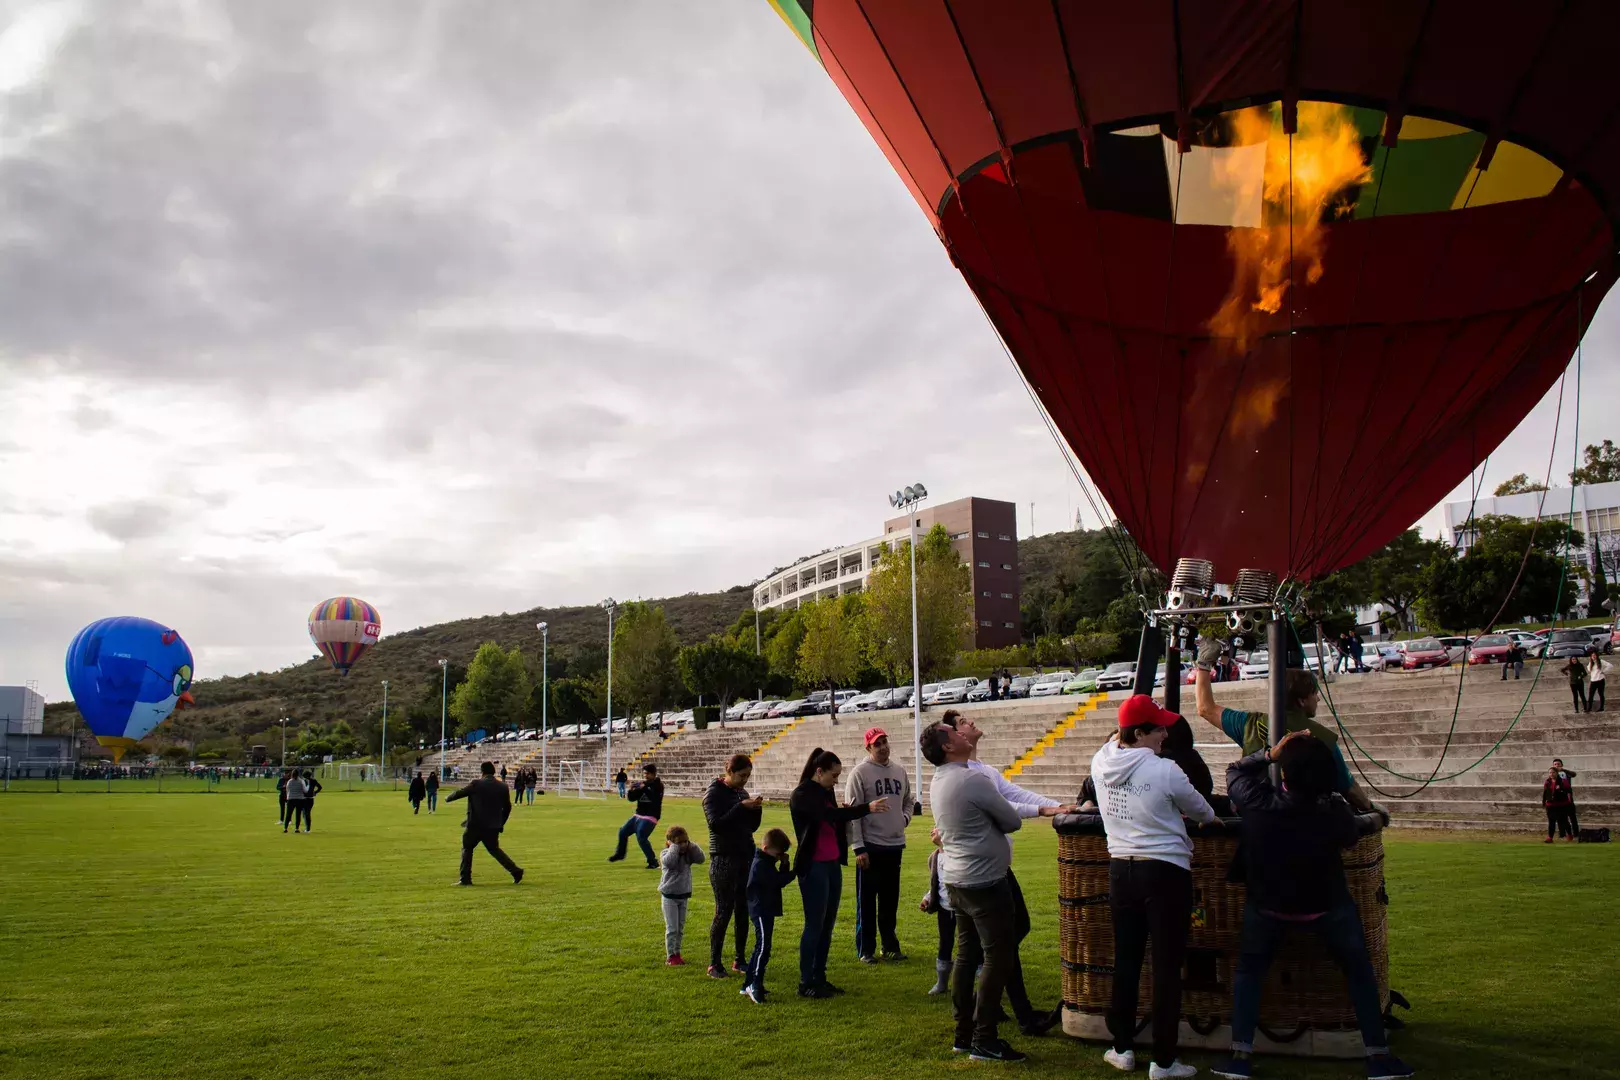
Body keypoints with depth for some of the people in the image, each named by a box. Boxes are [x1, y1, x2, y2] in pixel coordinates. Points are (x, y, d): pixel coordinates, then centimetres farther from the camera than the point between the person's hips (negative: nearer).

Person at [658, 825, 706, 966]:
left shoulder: (687, 854, 2)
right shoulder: (666, 853, -13)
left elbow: (700, 858, -11)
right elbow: (669, 862, -35)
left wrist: (691, 845, -14)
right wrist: (674, 847, -27)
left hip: (684, 896, 6)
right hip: (670, 896, -5)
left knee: (680, 927, 12)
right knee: (672, 928, -3)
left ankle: (677, 953, 22)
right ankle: (670, 956, 5)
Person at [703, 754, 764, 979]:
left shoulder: (742, 792, 12)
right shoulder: (714, 793, -7)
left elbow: (752, 826, 14)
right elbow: (716, 824, -19)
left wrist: (756, 809, -4)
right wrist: (741, 807, -22)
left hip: (746, 857, 6)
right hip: (724, 859, -6)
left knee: (744, 910, 5)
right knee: (724, 912, -6)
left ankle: (739, 960, 14)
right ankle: (714, 964, 1)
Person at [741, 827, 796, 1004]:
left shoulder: (767, 863, 16)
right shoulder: (761, 864, -16)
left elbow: (779, 879, 15)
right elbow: (778, 882, -22)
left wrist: (784, 865, 1)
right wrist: (794, 871, -13)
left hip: (765, 910, 11)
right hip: (761, 911, -11)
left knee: (761, 948, 13)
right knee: (763, 948, -15)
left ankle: (748, 985, 18)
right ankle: (755, 985, -15)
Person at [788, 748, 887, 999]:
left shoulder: (827, 792, 11)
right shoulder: (801, 795, -15)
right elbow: (830, 815, -30)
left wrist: (846, 815, -4)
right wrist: (866, 808, -35)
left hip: (832, 865, 8)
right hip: (813, 867, -8)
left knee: (827, 924, 11)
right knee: (815, 924, -4)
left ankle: (819, 978, 19)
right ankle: (805, 983, 4)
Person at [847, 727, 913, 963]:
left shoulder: (899, 770, 9)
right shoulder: (860, 772, -9)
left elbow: (908, 800, 25)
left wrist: (905, 818, 5)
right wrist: (858, 847, -15)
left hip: (895, 845, 5)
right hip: (870, 846, -5)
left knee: (890, 900, 14)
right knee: (867, 901, 3)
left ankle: (890, 946, 24)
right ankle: (865, 949, 11)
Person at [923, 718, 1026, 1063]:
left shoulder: (939, 782, 7)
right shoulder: (972, 780, -20)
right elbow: (1013, 822, -10)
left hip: (958, 881, 9)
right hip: (984, 882, -9)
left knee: (968, 955, 15)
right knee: (998, 957, -1)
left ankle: (964, 1034, 20)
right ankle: (984, 1041, 2)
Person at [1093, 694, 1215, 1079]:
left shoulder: (1101, 764, -4)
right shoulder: (1166, 771, -17)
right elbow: (1202, 813, 2)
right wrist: (1209, 816, 21)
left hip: (1120, 870, 6)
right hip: (1165, 871, -6)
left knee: (1125, 960, 16)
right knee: (1167, 966, 4)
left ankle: (1122, 1048, 26)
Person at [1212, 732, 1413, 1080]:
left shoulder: (1258, 802, -24)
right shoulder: (1335, 813, -24)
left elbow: (1234, 771, -4)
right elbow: (1352, 836, -2)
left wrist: (1269, 754, -12)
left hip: (1269, 905, 1)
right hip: (1328, 906, 0)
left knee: (1248, 970, 15)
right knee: (1359, 971, 18)